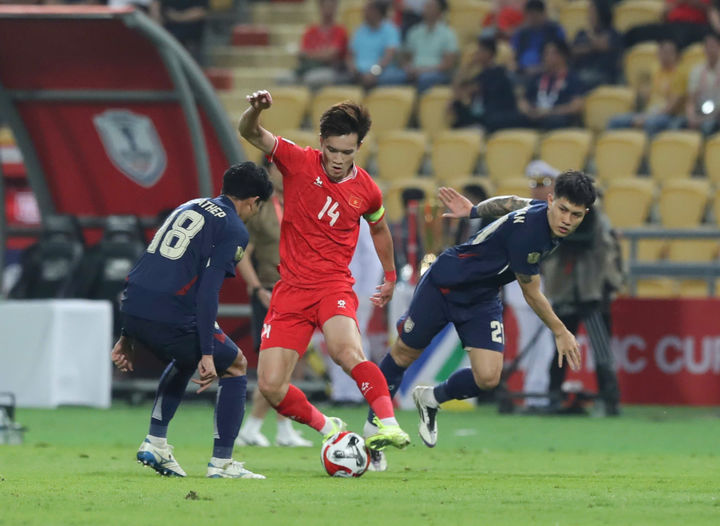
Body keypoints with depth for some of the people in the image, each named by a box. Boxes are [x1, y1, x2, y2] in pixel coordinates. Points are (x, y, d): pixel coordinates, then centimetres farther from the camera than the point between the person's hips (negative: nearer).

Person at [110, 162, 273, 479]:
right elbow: (207, 292, -13)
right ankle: (221, 462, 11)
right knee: (236, 366, 15)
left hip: (131, 309, 8)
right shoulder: (234, 230, -1)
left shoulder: (190, 207, 24)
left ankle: (155, 442, 26)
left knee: (184, 361, 36)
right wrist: (207, 354, -14)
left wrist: (129, 337, 24)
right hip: (171, 318, -8)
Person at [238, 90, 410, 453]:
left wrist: (390, 276, 34)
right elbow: (249, 133, -11)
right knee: (270, 386, -6)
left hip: (334, 285, -2)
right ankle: (329, 429, 16)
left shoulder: (366, 191, 1)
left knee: (346, 352, -34)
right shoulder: (298, 162, -2)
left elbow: (379, 229, 23)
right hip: (291, 288, 2)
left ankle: (389, 425, -36)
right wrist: (255, 110, -34)